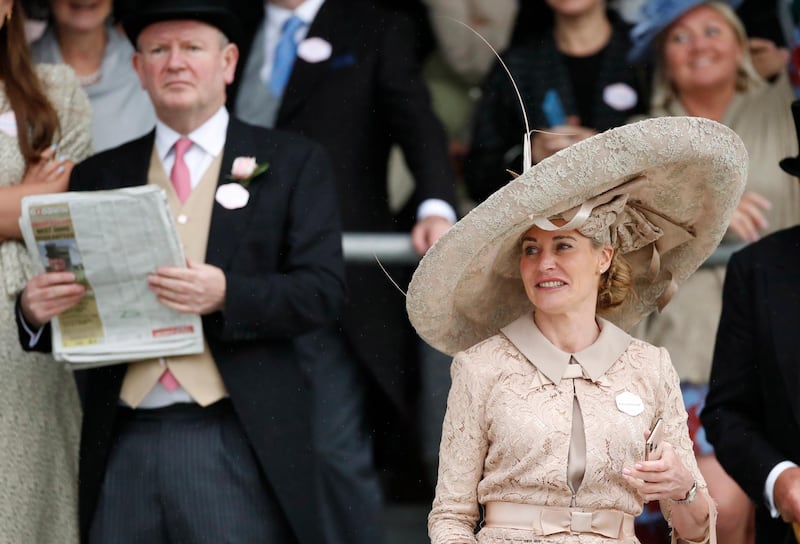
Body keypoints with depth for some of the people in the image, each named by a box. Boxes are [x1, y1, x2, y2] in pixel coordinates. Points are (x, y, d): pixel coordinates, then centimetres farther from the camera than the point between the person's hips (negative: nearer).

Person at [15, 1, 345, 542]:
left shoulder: (294, 164, 7)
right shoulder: (98, 176, 16)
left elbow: (323, 289, -4)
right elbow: (70, 308, 13)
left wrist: (226, 296, -21)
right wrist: (34, 310, -10)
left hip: (236, 442, -2)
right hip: (123, 449, 3)